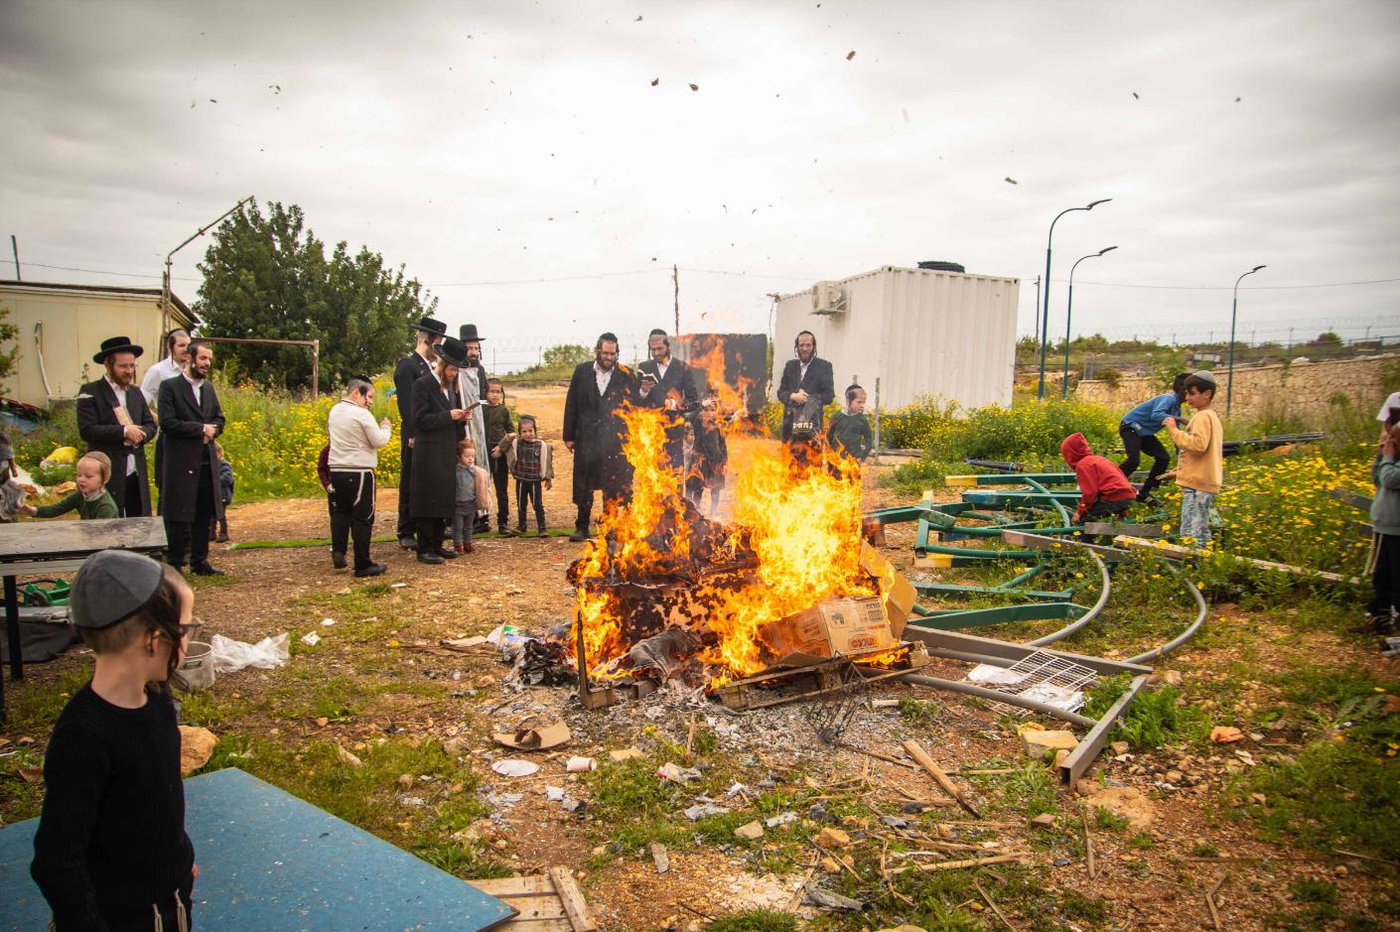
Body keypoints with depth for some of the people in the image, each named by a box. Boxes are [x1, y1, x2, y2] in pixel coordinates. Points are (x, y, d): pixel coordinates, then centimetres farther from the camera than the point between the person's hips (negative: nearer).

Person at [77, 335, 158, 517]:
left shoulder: (136, 392, 16)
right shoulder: (90, 392, -3)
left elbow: (151, 425, 15)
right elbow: (87, 430, -13)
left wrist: (140, 434, -7)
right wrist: (124, 431, -16)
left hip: (137, 473, 6)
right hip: (108, 475, -6)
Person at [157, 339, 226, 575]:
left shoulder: (209, 387, 15)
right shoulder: (170, 386, -5)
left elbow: (219, 419, 17)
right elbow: (167, 422, -14)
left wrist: (211, 432, -4)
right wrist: (201, 429, -12)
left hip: (207, 463, 6)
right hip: (181, 463, -6)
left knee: (204, 516, 11)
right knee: (178, 518, -1)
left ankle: (199, 563, 21)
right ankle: (174, 566, 8)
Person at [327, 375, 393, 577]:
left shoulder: (334, 411, 8)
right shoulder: (361, 414, -14)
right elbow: (379, 441, -13)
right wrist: (386, 428, 7)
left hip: (336, 470, 6)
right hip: (359, 473, -6)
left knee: (341, 513, 19)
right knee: (363, 518, 2)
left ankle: (338, 550, 3)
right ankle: (363, 565, 6)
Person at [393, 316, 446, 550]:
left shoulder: (429, 367, 17)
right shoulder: (407, 365, -9)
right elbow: (406, 404, -15)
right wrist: (413, 435, -20)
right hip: (416, 437, -8)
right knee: (410, 485, -1)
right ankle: (406, 534, 6)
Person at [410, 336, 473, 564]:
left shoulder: (452, 387, 16)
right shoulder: (423, 385, -8)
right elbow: (420, 419, -14)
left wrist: (461, 418, 1)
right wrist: (448, 416, -18)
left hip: (447, 452, 8)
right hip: (429, 453, -8)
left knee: (445, 500, 10)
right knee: (428, 500, -4)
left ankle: (437, 545, 19)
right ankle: (424, 549, 2)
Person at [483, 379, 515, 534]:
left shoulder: (504, 410, 5)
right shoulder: (480, 409, 1)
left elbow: (510, 431, 6)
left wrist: (502, 447, -6)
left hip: (500, 453, 1)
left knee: (502, 489, 4)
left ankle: (503, 522, 9)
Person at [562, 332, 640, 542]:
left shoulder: (626, 375, 2)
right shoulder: (582, 371, 6)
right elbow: (571, 404, 7)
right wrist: (569, 436, 3)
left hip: (616, 439, -1)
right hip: (586, 437, 1)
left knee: (614, 487, 2)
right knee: (583, 485, 6)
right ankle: (582, 528, 15)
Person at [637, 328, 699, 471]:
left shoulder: (682, 368, 5)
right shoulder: (643, 368, 10)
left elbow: (694, 401, 5)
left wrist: (676, 405, -10)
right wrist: (643, 391, -8)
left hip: (674, 431, -1)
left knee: (675, 469, -6)